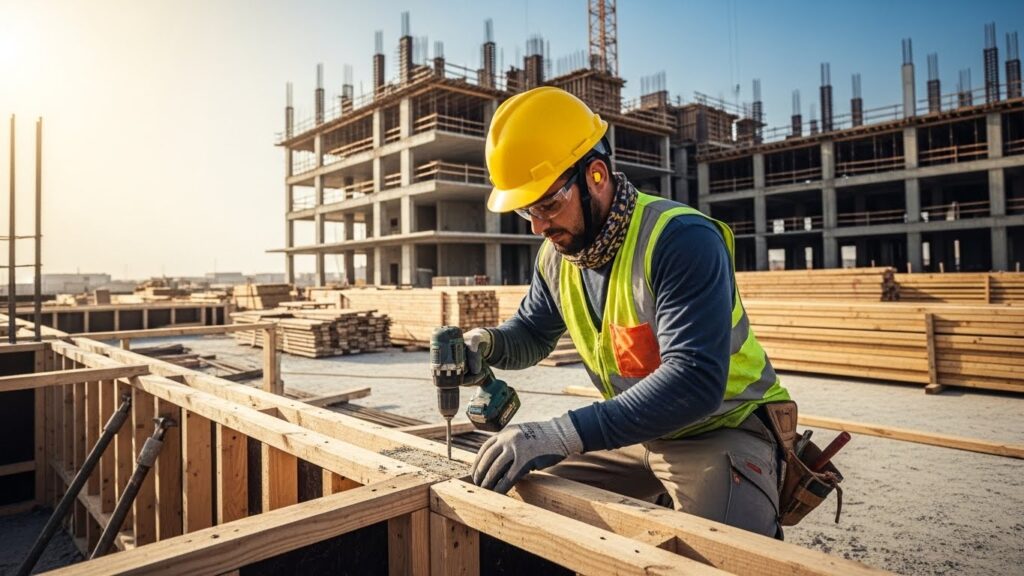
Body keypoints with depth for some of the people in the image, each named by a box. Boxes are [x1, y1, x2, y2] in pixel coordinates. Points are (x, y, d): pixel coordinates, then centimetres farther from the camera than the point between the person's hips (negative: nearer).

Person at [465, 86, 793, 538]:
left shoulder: (682, 240, -26)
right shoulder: (557, 255, -3)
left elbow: (695, 381, -36)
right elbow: (530, 335, 13)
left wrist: (563, 434, -42)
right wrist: (485, 343, -10)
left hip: (721, 431, -6)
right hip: (635, 433, 7)